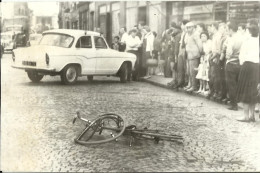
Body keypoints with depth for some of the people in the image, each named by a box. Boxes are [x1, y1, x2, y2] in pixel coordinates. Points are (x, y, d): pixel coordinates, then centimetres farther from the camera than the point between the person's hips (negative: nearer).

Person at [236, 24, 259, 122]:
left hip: (248, 65, -6)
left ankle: (246, 116, 0)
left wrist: (242, 63, 9)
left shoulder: (247, 41, -10)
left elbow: (242, 55, -7)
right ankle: (252, 115, 19)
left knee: (245, 91, 1)